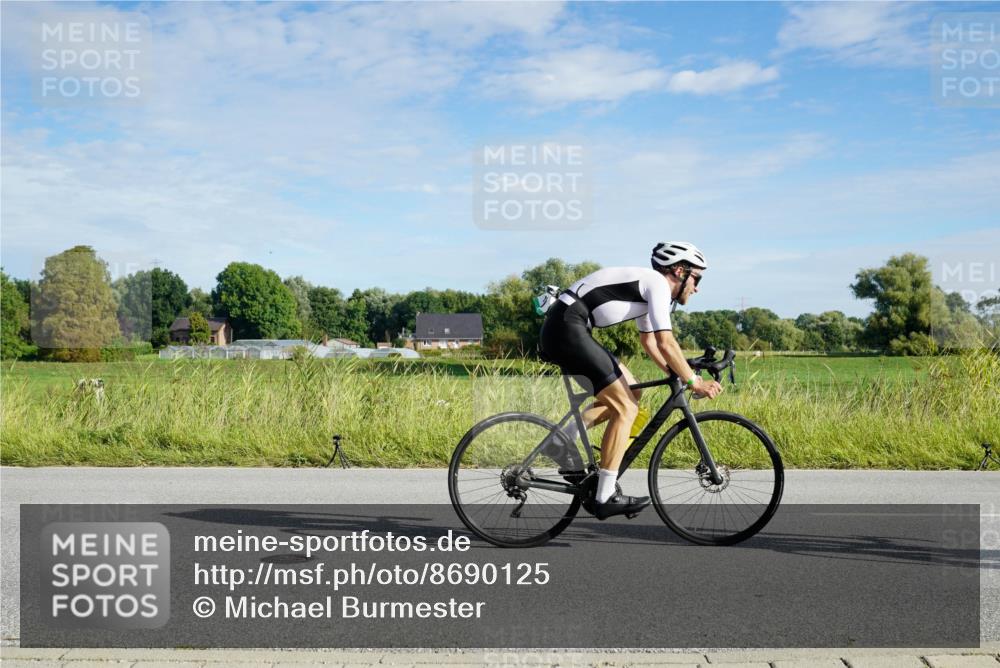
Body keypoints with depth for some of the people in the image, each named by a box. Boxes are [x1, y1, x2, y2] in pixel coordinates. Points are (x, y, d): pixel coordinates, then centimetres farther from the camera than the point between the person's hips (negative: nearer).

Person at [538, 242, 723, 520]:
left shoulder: (645, 285, 23)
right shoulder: (658, 283, -6)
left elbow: (649, 341, 33)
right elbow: (665, 343, -14)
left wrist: (679, 376, 26)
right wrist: (694, 381, -4)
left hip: (558, 330, 10)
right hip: (567, 329, -10)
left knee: (630, 392, 15)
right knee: (625, 408, -7)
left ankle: (564, 440, 10)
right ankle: (605, 498, -4)